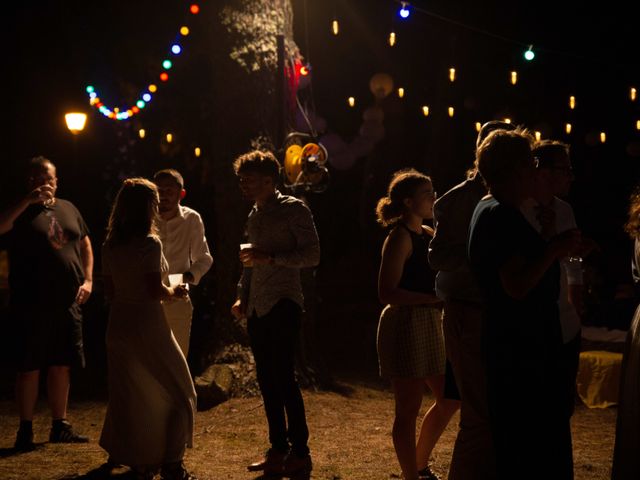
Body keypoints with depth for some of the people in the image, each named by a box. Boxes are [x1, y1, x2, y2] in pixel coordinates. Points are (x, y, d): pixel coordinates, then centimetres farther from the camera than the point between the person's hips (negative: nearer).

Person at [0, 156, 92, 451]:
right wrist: (28, 201, -23)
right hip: (32, 305, -5)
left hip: (68, 303, 5)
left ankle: (60, 427, 20)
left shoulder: (68, 209, 14)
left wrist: (88, 280, 8)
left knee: (61, 366, 10)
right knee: (30, 368, -1)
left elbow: (85, 244, 21)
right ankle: (25, 431, 7)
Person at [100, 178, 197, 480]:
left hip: (119, 324, 7)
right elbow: (155, 290, -18)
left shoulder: (110, 246, 6)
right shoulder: (150, 243, -14)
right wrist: (174, 292, 1)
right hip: (147, 324, -7)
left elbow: (109, 291, 9)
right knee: (178, 393, 6)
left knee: (127, 394, 15)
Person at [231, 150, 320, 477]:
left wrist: (270, 257, -21)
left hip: (284, 305, -8)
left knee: (283, 377, -10)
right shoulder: (254, 216, 18)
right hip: (258, 308, 8)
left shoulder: (293, 210, -6)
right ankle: (278, 450, 17)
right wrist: (243, 297, 19)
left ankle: (300, 452, -2)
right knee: (267, 380, 9)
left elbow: (312, 255, -13)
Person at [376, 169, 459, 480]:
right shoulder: (400, 237, -12)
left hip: (430, 325, 9)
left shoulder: (428, 235, 13)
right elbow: (386, 292, -20)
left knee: (450, 399, 15)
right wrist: (434, 299, -22)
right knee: (408, 410, -1)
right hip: (405, 325, -9)